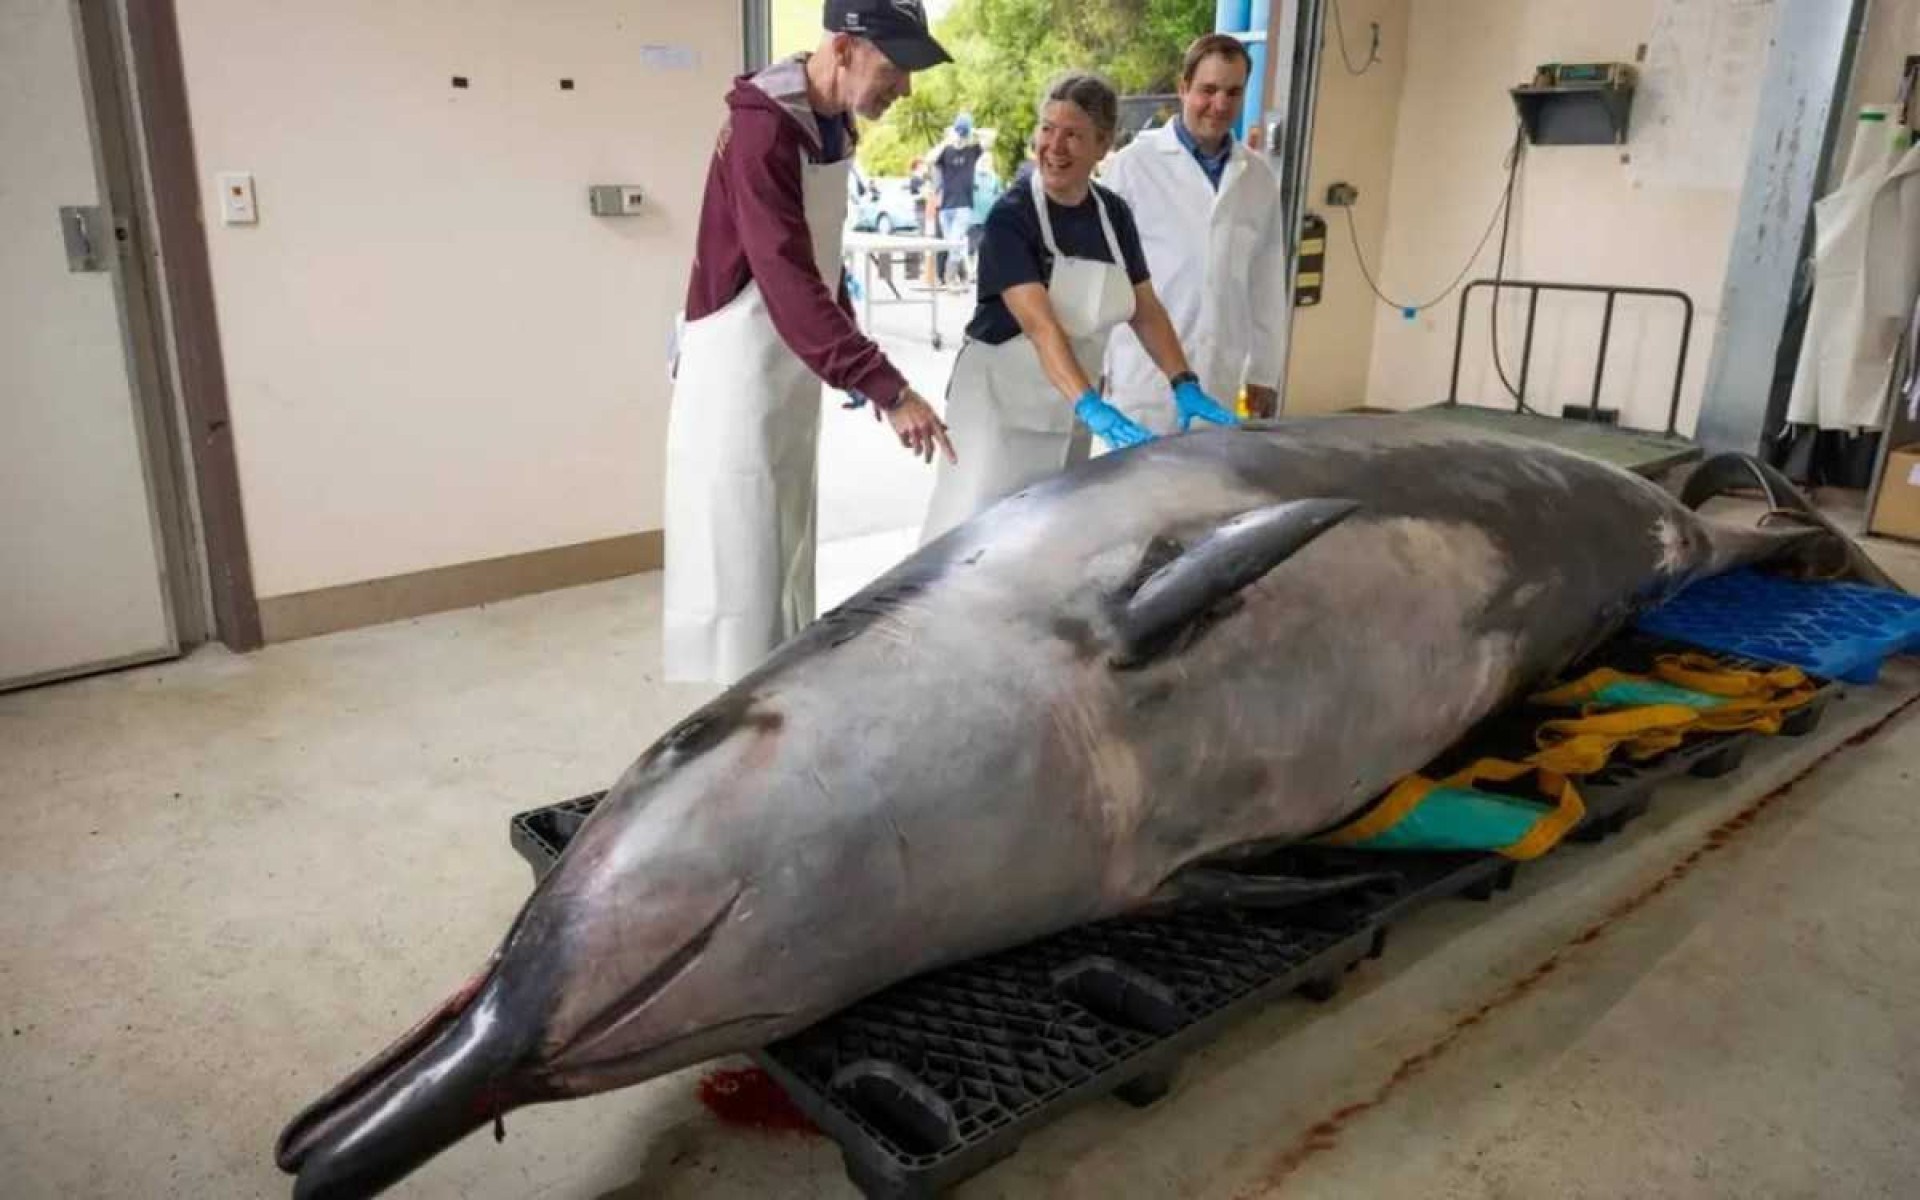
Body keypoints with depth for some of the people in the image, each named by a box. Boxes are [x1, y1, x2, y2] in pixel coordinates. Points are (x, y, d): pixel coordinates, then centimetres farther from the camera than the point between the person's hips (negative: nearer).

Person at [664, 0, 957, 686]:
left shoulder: (834, 125, 6)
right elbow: (789, 282, -31)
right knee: (742, 564, -2)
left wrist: (859, 365, 11)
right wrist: (886, 387, -36)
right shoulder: (761, 130, -22)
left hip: (795, 370, 9)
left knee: (789, 552, 17)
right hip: (740, 371, -9)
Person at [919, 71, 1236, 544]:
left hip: (1068, 407, 6)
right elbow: (1040, 325, -29)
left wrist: (1185, 386, -7)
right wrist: (1092, 406, -41)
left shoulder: (1114, 214, 1)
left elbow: (1146, 310, 7)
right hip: (1001, 401, -6)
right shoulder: (1011, 217, -17)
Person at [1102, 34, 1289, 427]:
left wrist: (1264, 372, 11)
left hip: (1218, 383, 4)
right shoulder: (1134, 164, -3)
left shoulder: (1259, 176, 9)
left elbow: (1267, 282, 12)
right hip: (1143, 379, -3)